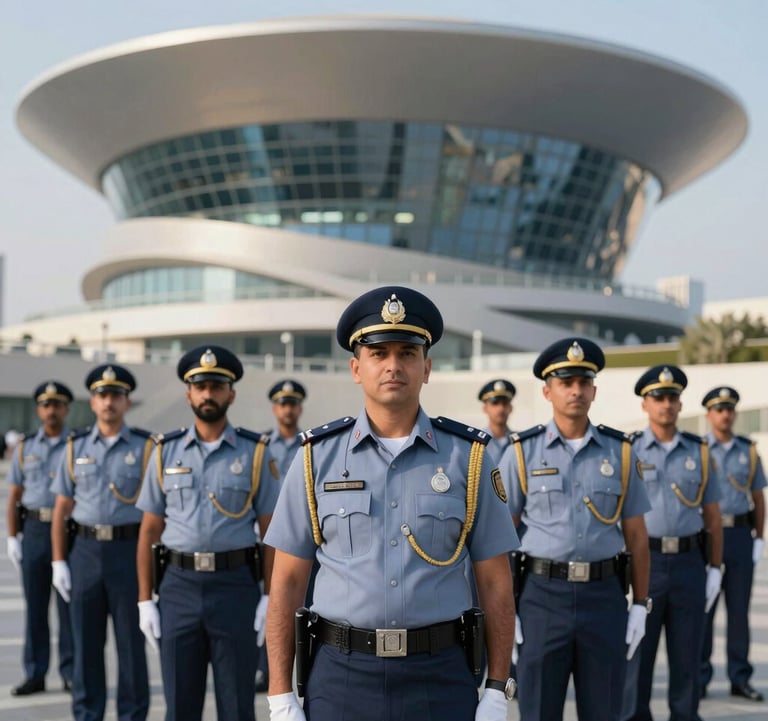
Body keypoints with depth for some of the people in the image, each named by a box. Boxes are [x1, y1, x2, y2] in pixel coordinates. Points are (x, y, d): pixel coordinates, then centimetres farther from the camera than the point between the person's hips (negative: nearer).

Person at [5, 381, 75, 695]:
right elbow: (14, 496, 10)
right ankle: (35, 674, 14)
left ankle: (70, 673, 9)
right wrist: (12, 538, 3)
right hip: (33, 530, 3)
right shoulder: (25, 447, 10)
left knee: (69, 605, 0)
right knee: (35, 605, 6)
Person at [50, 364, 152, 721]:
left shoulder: (146, 447, 0)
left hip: (130, 549, -2)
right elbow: (62, 509, 8)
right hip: (85, 549, 2)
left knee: (131, 642, 4)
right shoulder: (76, 447, 7)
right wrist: (59, 562, 2)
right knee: (86, 642, 8)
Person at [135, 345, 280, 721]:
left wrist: (269, 598, -6)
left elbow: (270, 532, 1)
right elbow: (149, 531, 7)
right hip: (178, 587, 2)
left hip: (235, 585, -2)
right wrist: (145, 600, 2)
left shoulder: (255, 453, 1)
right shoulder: (166, 452, 6)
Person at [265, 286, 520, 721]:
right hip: (341, 674, 0)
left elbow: (496, 583, 2)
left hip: (441, 677, 0)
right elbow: (287, 582, 3)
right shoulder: (318, 458, 1)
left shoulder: (468, 457, 0)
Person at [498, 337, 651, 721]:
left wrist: (640, 605, 4)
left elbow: (636, 535, 8)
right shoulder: (522, 452, -1)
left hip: (604, 596, 2)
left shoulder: (619, 452, 5)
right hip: (542, 595, -1)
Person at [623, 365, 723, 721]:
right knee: (637, 652, 4)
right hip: (642, 561, -2)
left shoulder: (699, 452, 8)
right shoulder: (629, 451, 1)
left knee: (687, 654, 8)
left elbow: (712, 517, 9)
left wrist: (715, 569, 4)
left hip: (689, 562, 2)